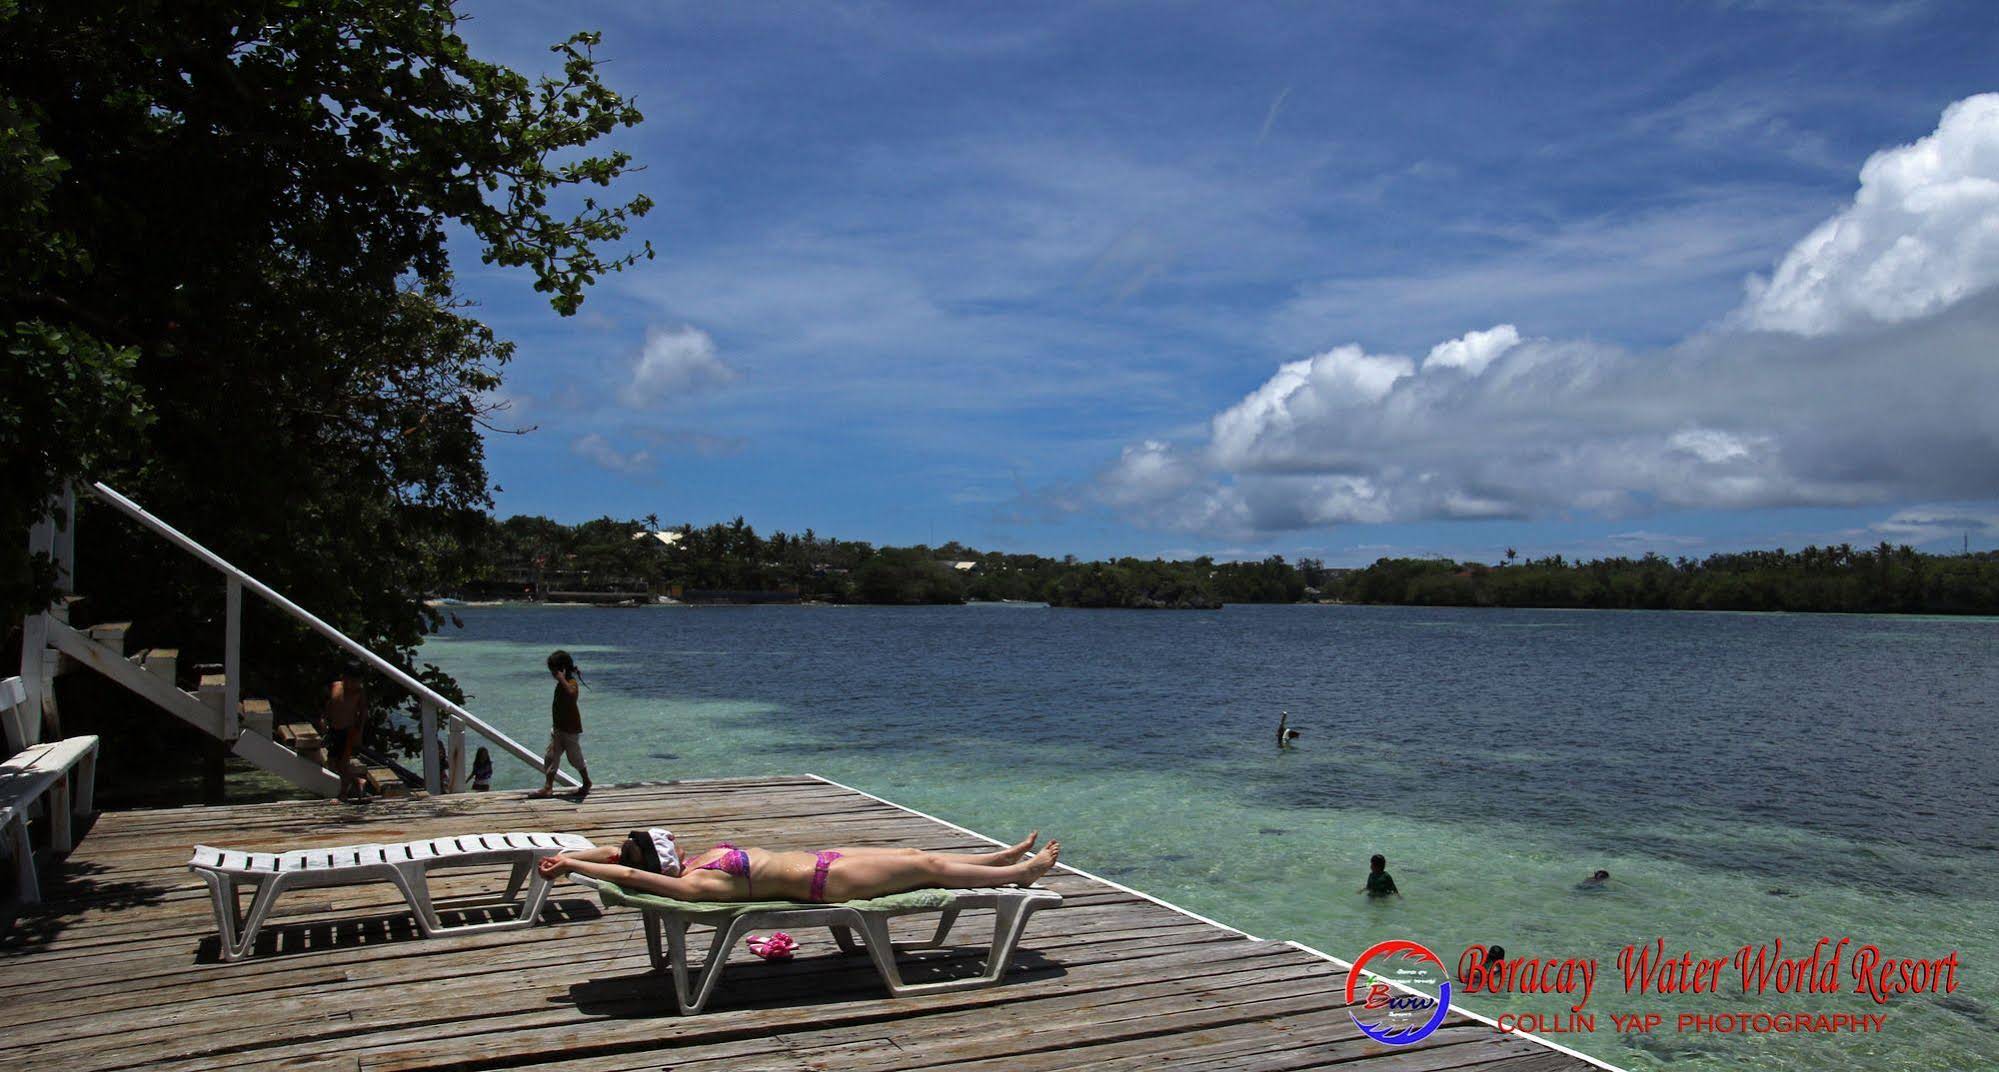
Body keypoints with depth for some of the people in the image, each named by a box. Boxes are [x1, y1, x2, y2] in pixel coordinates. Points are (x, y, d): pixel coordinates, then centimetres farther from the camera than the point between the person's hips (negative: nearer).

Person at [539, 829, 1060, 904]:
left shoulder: (690, 863, 1)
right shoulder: (695, 884, -23)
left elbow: (616, 853, 4)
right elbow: (631, 874, -35)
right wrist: (568, 863, -33)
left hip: (817, 862, 9)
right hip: (823, 881, -9)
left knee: (915, 855, 16)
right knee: (925, 866, 3)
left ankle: (1008, 858, 32)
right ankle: (1020, 873, 19)